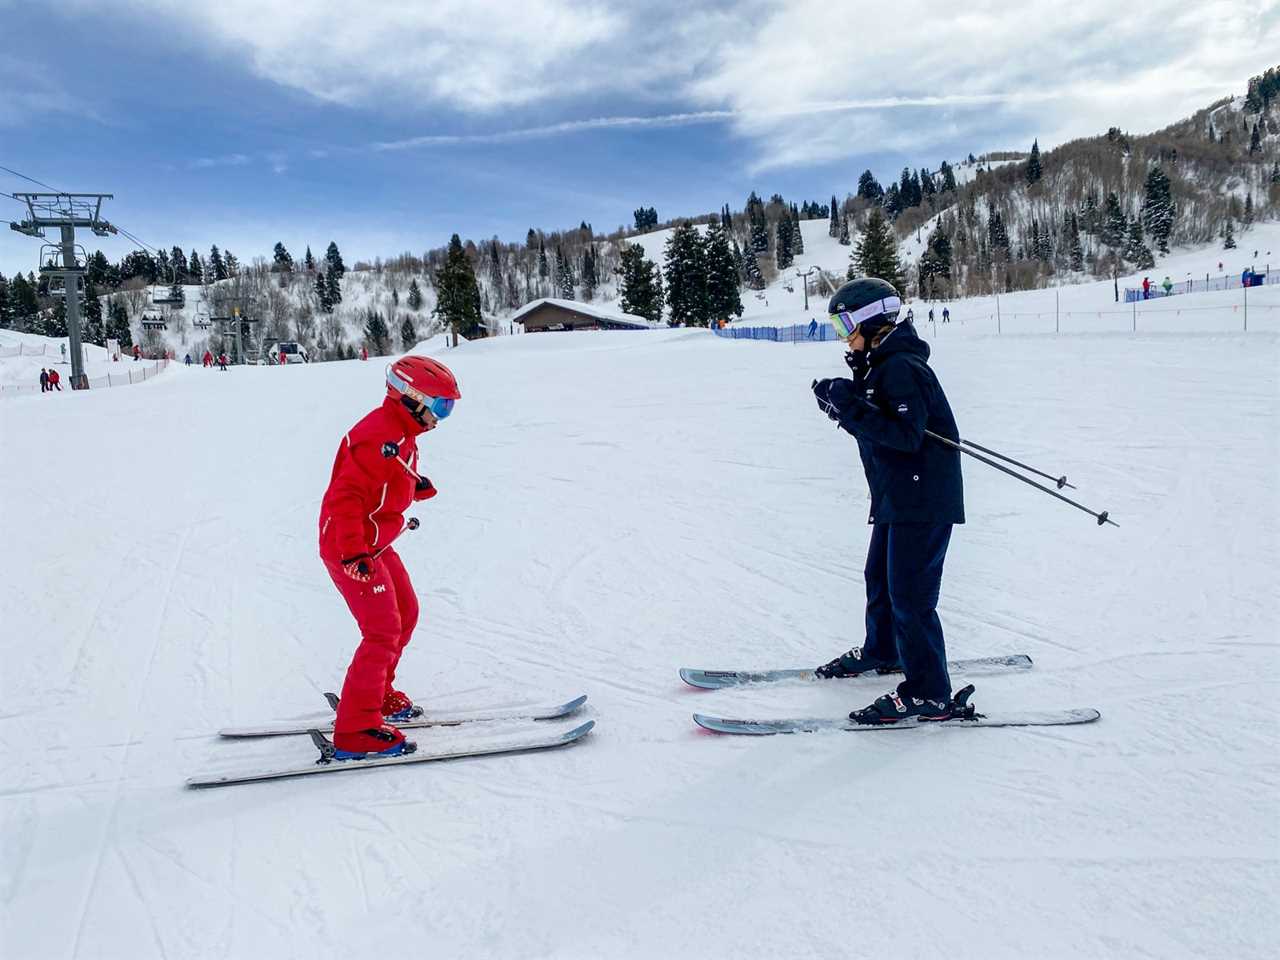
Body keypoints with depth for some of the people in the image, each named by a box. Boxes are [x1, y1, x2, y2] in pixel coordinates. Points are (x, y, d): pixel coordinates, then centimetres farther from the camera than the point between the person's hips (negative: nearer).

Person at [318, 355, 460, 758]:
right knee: (384, 631, -12)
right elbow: (347, 494, -28)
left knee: (405, 614, 19)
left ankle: (378, 692, 35)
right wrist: (353, 551, -35)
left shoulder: (400, 433, 10)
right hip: (349, 547, -11)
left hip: (373, 543, 11)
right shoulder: (381, 437, -22)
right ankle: (355, 729, -5)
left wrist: (416, 488, 6)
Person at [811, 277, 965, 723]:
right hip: (895, 497, 11)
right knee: (879, 578, 23)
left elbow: (907, 435, -27)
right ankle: (881, 650, 44)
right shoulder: (878, 365, 13)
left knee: (910, 595, -7)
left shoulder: (902, 368, -20)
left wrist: (852, 409, -27)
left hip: (923, 501, -11)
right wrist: (845, 404, -1)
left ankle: (929, 695, 2)